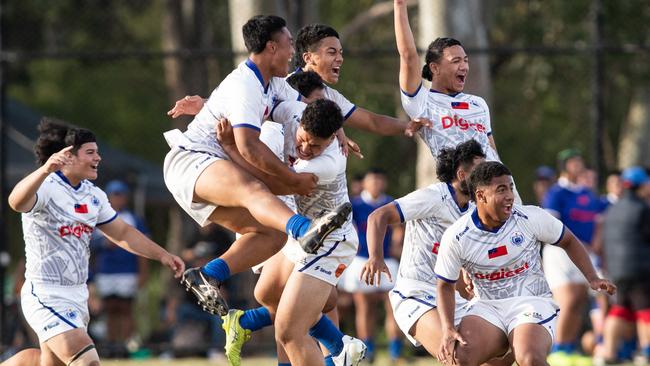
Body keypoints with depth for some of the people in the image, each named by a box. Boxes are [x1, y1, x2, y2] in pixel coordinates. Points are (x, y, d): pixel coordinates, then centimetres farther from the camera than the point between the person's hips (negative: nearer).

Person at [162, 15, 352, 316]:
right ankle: (306, 231, -67)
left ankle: (207, 276, -9)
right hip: (188, 160, -10)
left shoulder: (272, 84, 14)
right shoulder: (244, 86, -17)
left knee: (273, 233, -5)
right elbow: (249, 149, -25)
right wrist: (294, 180, -18)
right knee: (252, 188, -39)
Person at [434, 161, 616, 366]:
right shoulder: (456, 237, -8)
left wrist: (592, 279, -2)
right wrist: (447, 329, -12)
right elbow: (445, 286, 3)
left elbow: (568, 241, 9)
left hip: (531, 303, -1)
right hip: (487, 306, 1)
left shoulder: (531, 217, -9)